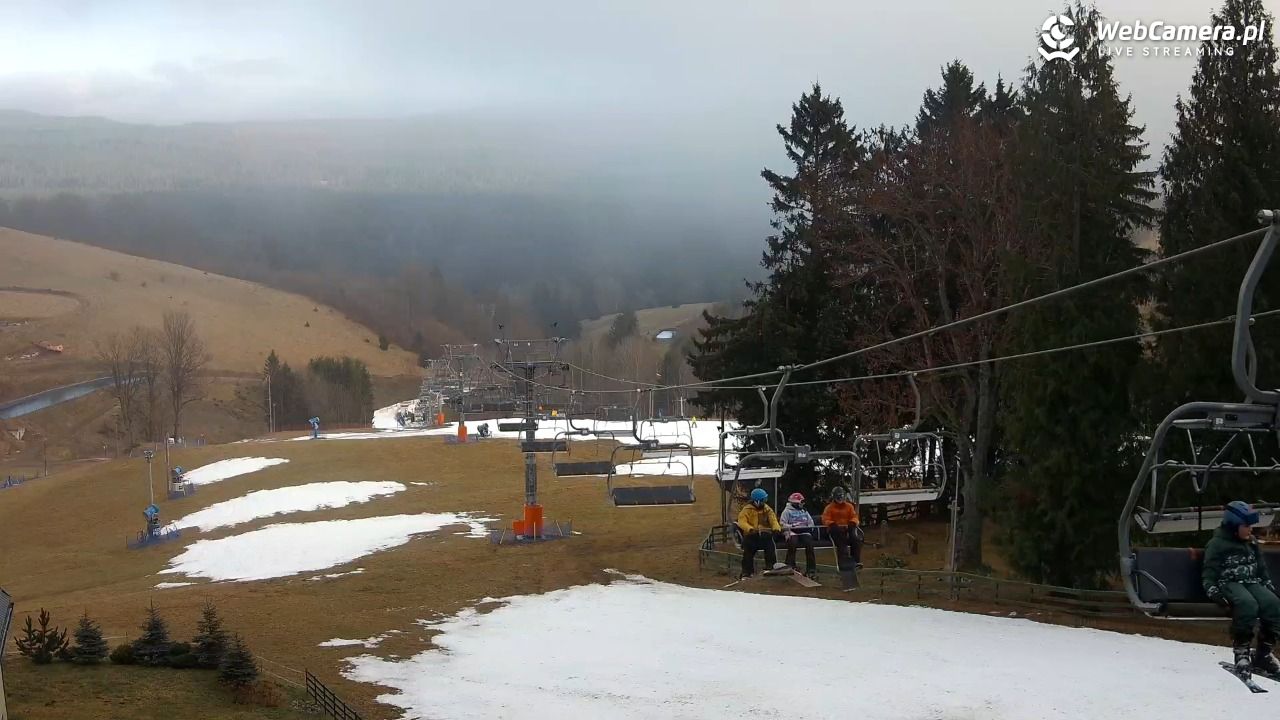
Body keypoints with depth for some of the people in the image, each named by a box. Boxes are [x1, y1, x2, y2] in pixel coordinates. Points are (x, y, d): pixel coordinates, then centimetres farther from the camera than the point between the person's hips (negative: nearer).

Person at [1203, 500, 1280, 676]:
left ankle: (1263, 654, -17)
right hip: (1229, 584, -6)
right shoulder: (1217, 544, 0)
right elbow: (1209, 572, -3)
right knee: (1248, 604, -38)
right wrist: (1212, 591, -18)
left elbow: (1261, 568, 28)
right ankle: (1241, 652, -30)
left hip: (1252, 583, 6)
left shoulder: (1252, 544, 19)